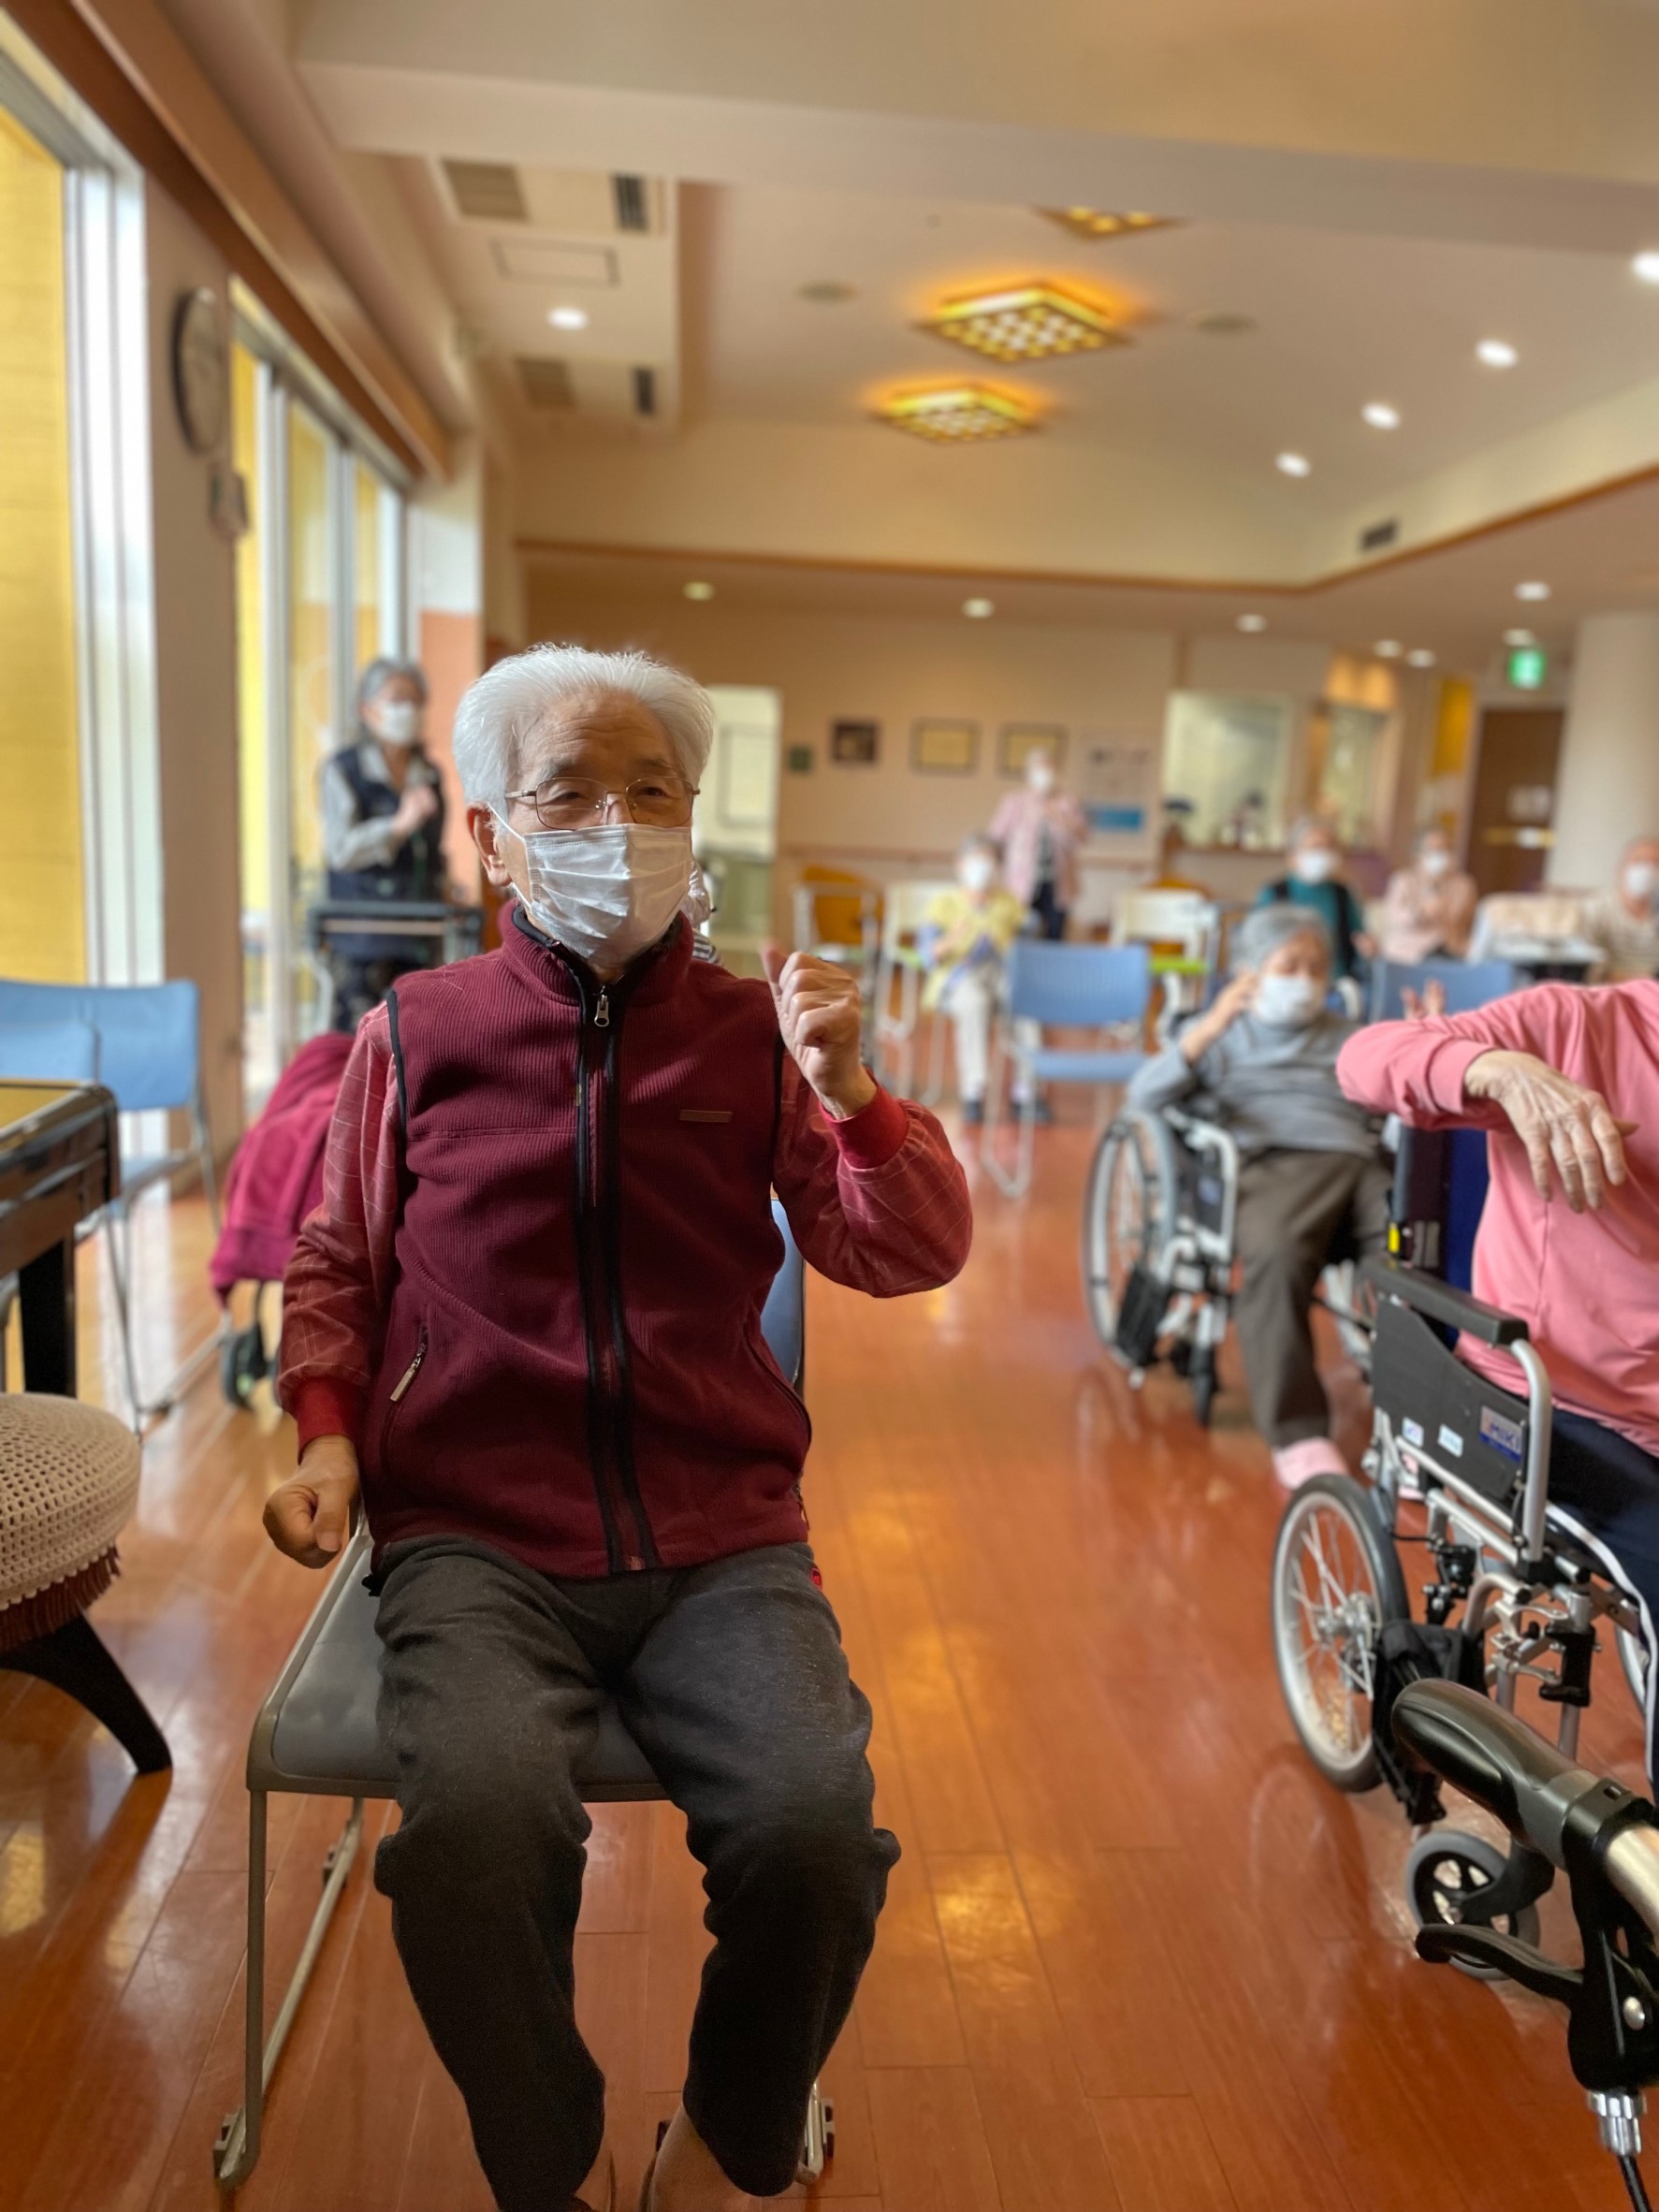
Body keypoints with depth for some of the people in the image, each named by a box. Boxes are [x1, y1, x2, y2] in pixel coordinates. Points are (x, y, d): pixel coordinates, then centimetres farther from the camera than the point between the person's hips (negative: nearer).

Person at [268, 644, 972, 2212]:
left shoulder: (748, 1030, 7)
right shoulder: (418, 1031, 8)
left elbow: (909, 1258, 5)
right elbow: (335, 1265, 18)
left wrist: (845, 1092, -12)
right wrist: (328, 1429, 2)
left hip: (721, 1542, 1)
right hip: (476, 1540, 0)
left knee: (816, 1826, -23)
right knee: (479, 1819, -28)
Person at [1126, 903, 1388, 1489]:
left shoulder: (1348, 1038, 32)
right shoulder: (1220, 1036, 23)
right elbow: (1145, 1096, 4)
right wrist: (1207, 1030, -10)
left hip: (1360, 1163, 3)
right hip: (1274, 1166, -3)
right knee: (1276, 1253, -39)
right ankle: (1296, 1432, -31)